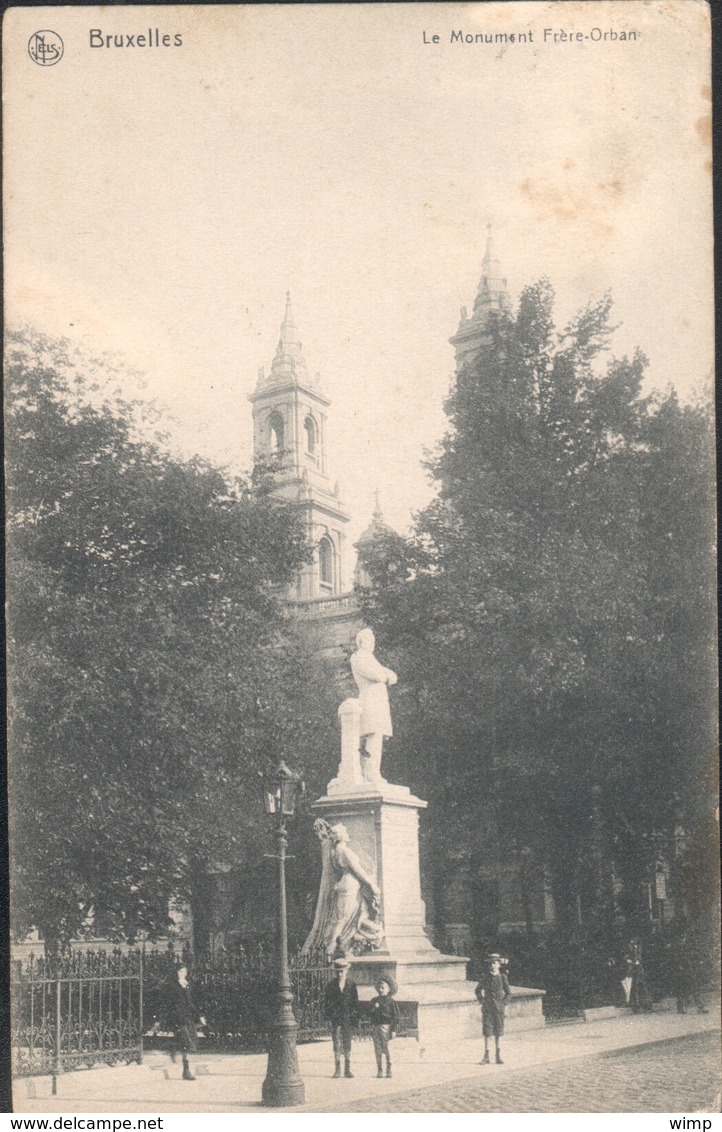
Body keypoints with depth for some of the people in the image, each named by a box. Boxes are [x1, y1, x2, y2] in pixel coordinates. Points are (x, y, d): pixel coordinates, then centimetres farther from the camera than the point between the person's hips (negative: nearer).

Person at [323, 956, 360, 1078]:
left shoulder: (351, 984, 3)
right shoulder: (331, 985, 2)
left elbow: (355, 1002, 5)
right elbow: (326, 1002, 4)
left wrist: (355, 1018, 0)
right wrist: (328, 1016, -4)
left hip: (348, 1018, 0)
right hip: (335, 1018, 0)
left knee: (347, 1044, 4)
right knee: (336, 1044, 0)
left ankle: (347, 1069, 11)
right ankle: (337, 1069, 6)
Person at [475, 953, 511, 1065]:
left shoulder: (502, 977, 1)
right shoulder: (485, 977, 2)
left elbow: (508, 993, 7)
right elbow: (478, 990, 11)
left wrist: (503, 1004, -3)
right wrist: (482, 1000, 1)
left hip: (498, 1008, 0)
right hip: (487, 1008, 0)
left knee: (498, 1032, 4)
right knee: (486, 1032, -3)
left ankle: (498, 1056, 11)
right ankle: (486, 1056, 1)